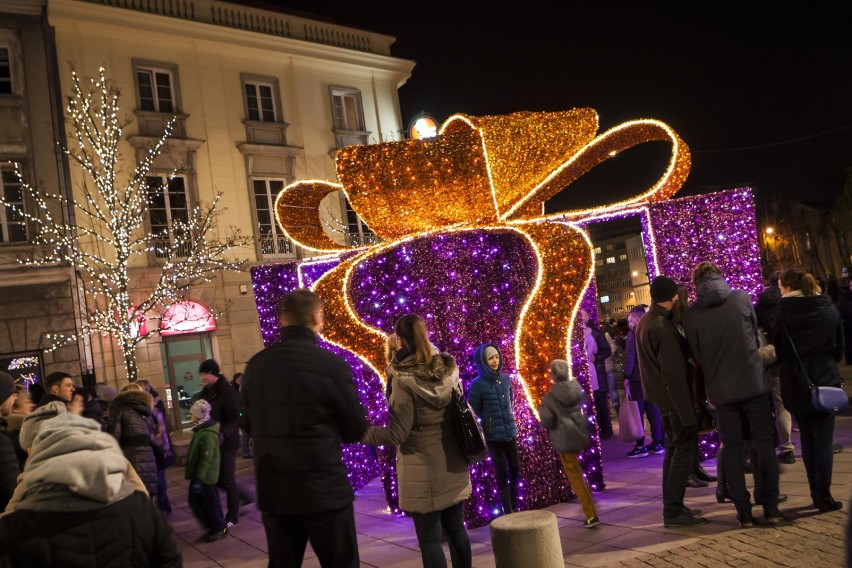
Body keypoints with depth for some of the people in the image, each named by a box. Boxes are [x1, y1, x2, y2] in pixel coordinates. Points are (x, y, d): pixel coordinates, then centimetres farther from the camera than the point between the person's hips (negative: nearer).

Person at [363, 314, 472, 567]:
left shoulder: (404, 378, -17)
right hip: (453, 466, 6)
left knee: (429, 539, 4)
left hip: (423, 470, -6)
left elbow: (396, 434, -18)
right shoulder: (449, 369, 1)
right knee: (456, 530, 16)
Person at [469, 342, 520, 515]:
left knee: (515, 469, 12)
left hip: (510, 432, 5)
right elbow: (473, 412, -10)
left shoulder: (505, 378, 2)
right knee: (502, 473, 3)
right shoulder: (478, 384, -14)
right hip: (493, 435, -5)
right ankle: (508, 511, 13)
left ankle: (514, 507, 28)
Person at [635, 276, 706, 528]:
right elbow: (674, 373, -23)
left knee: (673, 448, 15)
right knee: (684, 450, -4)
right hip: (675, 397, -10)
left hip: (660, 397, 10)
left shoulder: (643, 323, 10)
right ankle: (673, 511, -2)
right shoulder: (662, 326, -20)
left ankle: (672, 506, 21)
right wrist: (687, 412, -21)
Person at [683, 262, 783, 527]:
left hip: (721, 390, 0)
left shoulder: (691, 314, -6)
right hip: (753, 382, 0)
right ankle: (770, 507, 12)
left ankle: (744, 511, 12)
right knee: (764, 443, 11)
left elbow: (697, 354, 2)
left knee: (732, 449, 10)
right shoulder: (742, 298, -3)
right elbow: (755, 333, 12)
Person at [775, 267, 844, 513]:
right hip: (826, 380, 1)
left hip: (796, 382, -1)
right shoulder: (830, 310, 1)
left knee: (807, 437, 12)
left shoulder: (783, 313, -9)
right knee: (824, 438, 3)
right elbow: (839, 348, 8)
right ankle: (824, 495, -1)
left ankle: (816, 493, 15)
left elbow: (779, 350, -3)